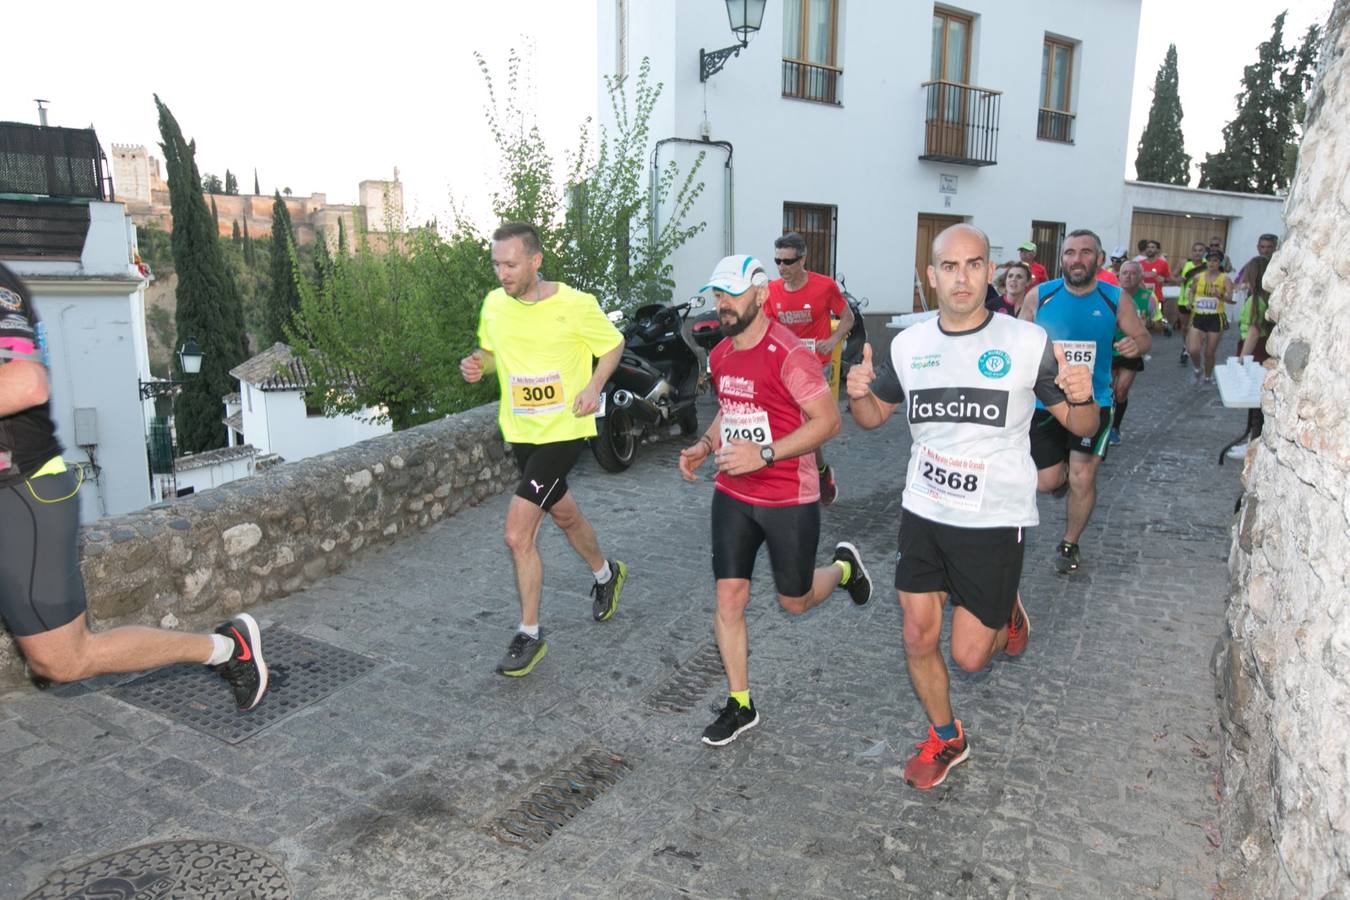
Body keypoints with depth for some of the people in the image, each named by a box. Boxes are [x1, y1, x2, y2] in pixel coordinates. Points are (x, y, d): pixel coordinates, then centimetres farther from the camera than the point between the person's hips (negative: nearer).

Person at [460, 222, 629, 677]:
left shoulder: (575, 305, -15)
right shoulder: (494, 304, -1)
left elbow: (613, 344, -1)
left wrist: (594, 386, -17)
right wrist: (477, 364, -7)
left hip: (564, 431, -6)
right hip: (520, 431, 6)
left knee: (518, 532, -13)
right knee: (564, 514, 25)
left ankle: (529, 635, 4)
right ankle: (606, 574, 53)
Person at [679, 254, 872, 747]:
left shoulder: (789, 353, -19)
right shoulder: (720, 354, 6)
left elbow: (828, 420, -19)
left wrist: (763, 454, -26)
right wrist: (704, 445, 3)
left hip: (790, 499, -6)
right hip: (732, 494, 6)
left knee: (794, 601, 11)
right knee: (728, 599, 4)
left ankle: (844, 566, 44)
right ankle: (740, 704, 19)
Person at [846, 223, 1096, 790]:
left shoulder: (1027, 342, -9)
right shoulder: (908, 345, 0)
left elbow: (1080, 426, -2)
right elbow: (874, 415, 13)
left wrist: (1083, 399, -25)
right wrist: (858, 394, -10)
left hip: (994, 520, -3)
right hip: (922, 511, 3)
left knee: (969, 655, 2)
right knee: (918, 638, 9)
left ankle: (1004, 614, 38)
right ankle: (945, 738, 35)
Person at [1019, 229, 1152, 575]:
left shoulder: (1115, 300, -4)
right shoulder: (1039, 296, -6)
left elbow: (1144, 337, 6)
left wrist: (1136, 344, -17)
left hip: (1093, 403, 0)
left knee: (1082, 478, -4)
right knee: (1047, 482, 1)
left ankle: (1069, 545, 20)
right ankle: (1061, 475, 41)